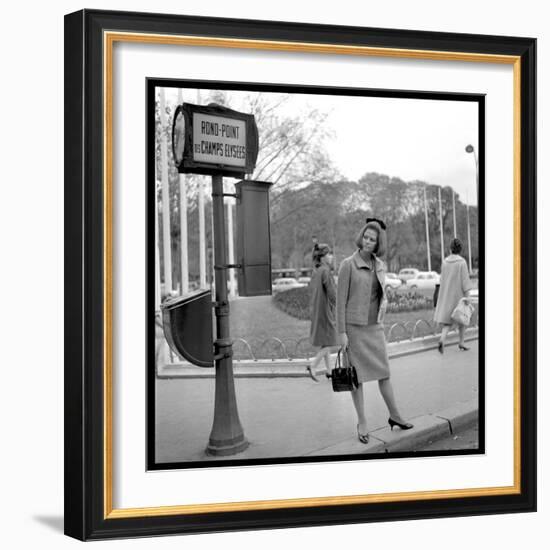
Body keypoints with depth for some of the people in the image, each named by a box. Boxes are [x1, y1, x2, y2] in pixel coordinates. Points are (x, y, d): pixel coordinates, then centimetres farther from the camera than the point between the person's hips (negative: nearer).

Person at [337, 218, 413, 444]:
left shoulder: (380, 266, 6)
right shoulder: (348, 265, -11)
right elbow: (341, 300, -11)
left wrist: (380, 321, 16)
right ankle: (362, 423, 12)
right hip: (354, 326, -5)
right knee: (357, 375, 2)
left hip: (374, 326, 5)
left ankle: (394, 416, 22)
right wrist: (342, 332, -13)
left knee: (384, 371, 9)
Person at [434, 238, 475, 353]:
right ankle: (461, 344, 22)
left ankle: (442, 340, -20)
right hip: (459, 295, -4)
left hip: (446, 295, 4)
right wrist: (467, 297, -14)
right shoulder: (462, 262, -13)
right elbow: (465, 280, -16)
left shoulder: (445, 262, 2)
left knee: (447, 321, 5)